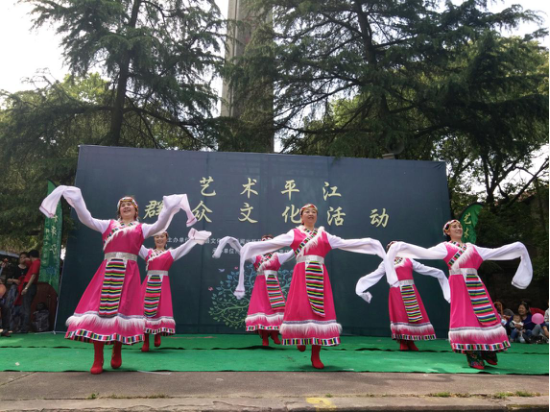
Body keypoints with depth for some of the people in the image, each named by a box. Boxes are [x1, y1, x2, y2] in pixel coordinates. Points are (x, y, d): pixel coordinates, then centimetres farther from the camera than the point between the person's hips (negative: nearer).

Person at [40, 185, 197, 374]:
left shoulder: (141, 228, 14)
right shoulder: (108, 225, 18)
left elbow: (160, 225, -2)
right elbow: (87, 220, 10)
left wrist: (168, 208, -10)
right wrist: (77, 201, 4)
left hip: (128, 273, -1)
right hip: (107, 271, 1)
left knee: (122, 310, -1)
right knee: (100, 307, -6)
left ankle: (117, 354, 17)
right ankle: (98, 360, 0)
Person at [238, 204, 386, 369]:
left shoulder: (325, 236, 15)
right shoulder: (293, 234, 9)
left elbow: (347, 243, 16)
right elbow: (270, 243, 2)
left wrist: (371, 244, 14)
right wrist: (251, 247, -7)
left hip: (319, 276, 2)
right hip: (301, 275, -2)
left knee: (320, 310, -3)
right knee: (300, 309, -7)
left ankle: (316, 355, 5)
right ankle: (300, 340, 24)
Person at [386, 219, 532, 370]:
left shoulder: (472, 248, 20)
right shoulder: (444, 247, 5)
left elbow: (495, 252, 25)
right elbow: (424, 252, -8)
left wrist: (517, 248, 26)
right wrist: (403, 247, -19)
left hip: (475, 285, 5)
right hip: (459, 285, -5)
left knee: (485, 315, 3)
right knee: (466, 316, -9)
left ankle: (487, 352, 17)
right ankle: (473, 356, -3)